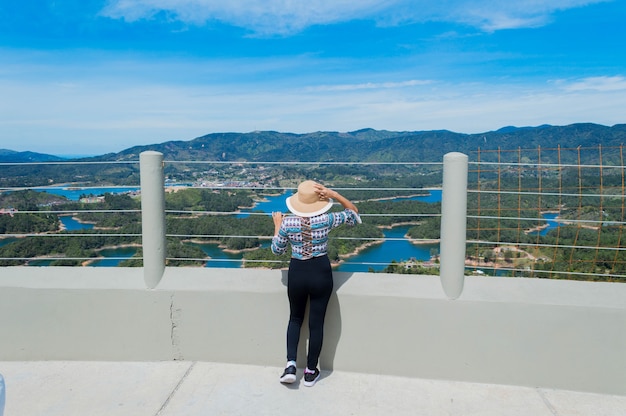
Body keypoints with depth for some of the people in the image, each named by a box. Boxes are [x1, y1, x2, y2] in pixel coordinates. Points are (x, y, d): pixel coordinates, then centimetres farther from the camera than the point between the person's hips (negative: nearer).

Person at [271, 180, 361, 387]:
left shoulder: (287, 223, -11)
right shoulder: (326, 220, -13)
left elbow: (277, 249, 3)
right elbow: (354, 213, 2)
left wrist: (277, 225, 15)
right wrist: (334, 195, -7)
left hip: (297, 272, 1)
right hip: (321, 272, -1)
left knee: (295, 318, 23)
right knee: (316, 322, 10)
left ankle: (291, 364, 12)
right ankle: (311, 372, 23)